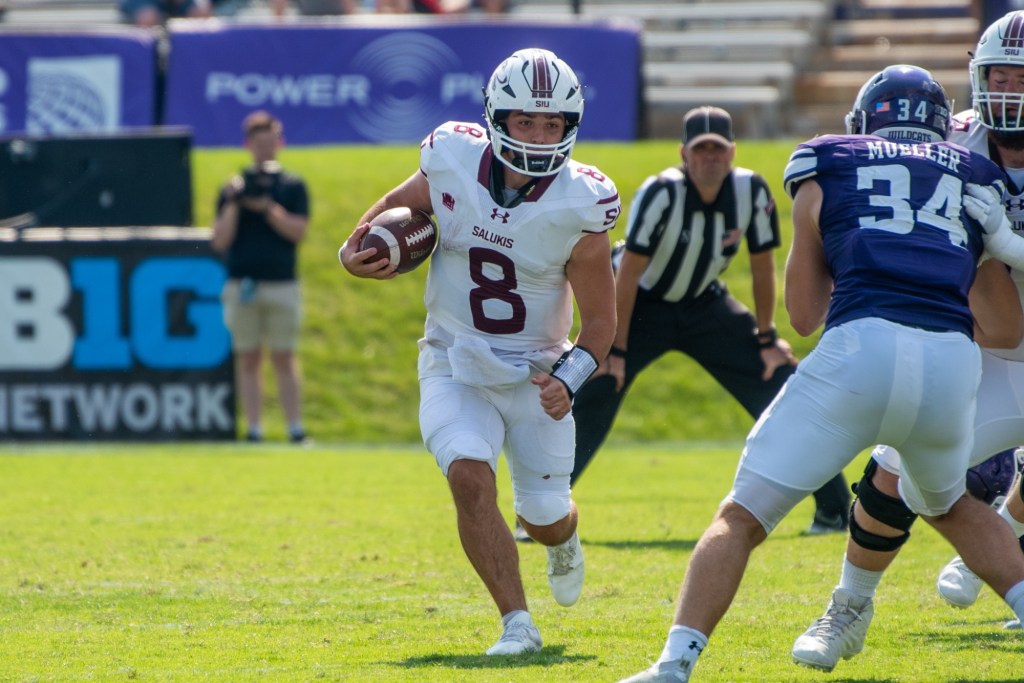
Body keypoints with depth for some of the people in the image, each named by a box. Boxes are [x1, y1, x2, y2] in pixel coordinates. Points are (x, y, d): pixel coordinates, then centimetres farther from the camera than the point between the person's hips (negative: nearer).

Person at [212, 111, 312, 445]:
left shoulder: (293, 186, 8)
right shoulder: (233, 187, 10)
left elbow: (298, 230, -5)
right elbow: (220, 241, 2)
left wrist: (267, 208, -15)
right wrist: (232, 205, -10)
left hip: (282, 284, -1)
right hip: (241, 285, 1)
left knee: (284, 358, -1)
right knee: (248, 359, 2)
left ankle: (295, 430, -1)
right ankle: (254, 430, 3)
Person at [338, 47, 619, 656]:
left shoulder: (579, 206, -18)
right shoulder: (453, 162, -13)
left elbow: (600, 320, -10)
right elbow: (395, 209, 9)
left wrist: (569, 380, -27)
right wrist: (356, 251, -12)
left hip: (537, 374, 0)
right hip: (457, 369, 0)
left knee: (544, 516, 7)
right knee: (470, 478, -25)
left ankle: (564, 540, 47)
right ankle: (517, 624, -18)